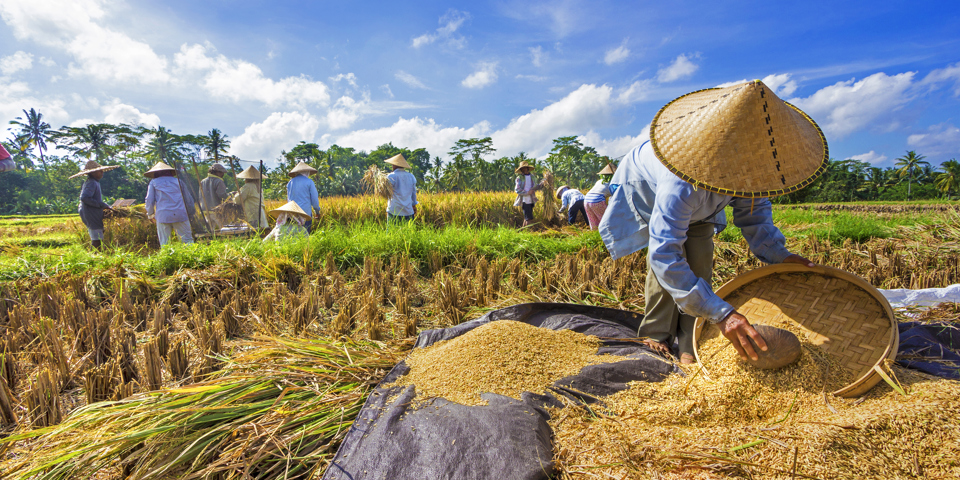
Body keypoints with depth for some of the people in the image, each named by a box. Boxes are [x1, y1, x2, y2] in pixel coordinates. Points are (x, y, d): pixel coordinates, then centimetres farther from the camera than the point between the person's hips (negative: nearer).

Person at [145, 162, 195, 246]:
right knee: (188, 240, -1)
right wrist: (190, 214, 24)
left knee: (164, 244, 5)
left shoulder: (153, 182, 13)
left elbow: (149, 200, 7)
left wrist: (151, 214, 22)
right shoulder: (178, 181, 17)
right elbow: (189, 199, 15)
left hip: (163, 216, 0)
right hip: (181, 215, 1)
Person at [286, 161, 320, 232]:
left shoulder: (290, 182, 10)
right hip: (305, 212, -4)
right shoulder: (309, 182, -3)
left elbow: (288, 199, 19)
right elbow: (314, 199, -3)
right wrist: (317, 210, 11)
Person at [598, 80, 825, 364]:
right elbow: (664, 255, -55)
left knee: (699, 265, -9)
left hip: (697, 205, 5)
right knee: (668, 264, -18)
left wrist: (778, 255, -24)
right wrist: (720, 313, -59)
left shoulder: (749, 165, -29)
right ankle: (656, 333, 4)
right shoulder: (682, 184, -52)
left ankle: (692, 344, 3)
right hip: (648, 194, -5)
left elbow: (753, 212, -9)